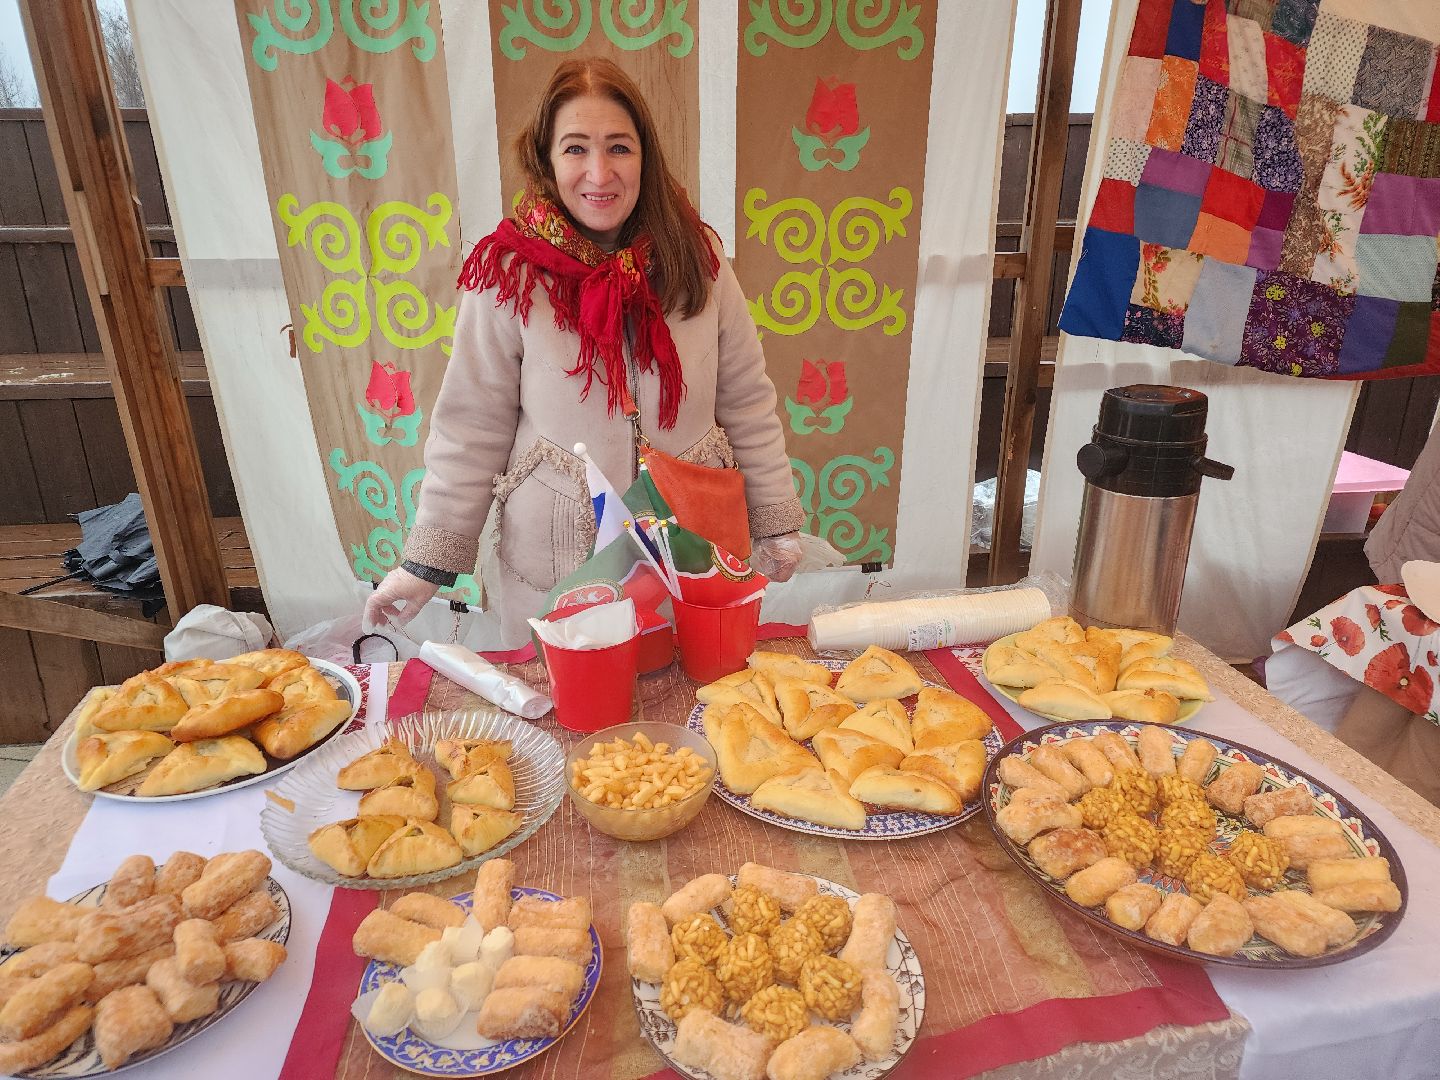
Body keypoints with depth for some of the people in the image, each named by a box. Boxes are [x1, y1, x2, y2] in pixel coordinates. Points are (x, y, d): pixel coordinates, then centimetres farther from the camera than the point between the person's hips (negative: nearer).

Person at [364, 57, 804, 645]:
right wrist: (426, 563, -2)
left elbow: (746, 403, 1)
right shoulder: (508, 276, -10)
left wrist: (775, 522, 4)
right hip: (554, 561, -1)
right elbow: (471, 430, -5)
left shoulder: (696, 256, -5)